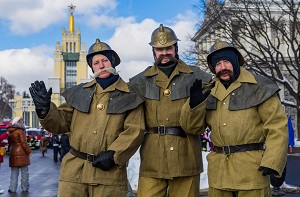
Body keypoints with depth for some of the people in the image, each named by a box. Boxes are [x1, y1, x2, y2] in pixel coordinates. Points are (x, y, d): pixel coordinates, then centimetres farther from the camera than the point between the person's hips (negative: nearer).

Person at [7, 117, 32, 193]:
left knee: (14, 173, 10)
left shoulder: (10, 132, 10)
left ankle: (12, 189, 9)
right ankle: (25, 188, 8)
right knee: (24, 172, 4)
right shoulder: (20, 130, -11)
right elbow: (24, 143, -14)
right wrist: (29, 152, -6)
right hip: (22, 154, -6)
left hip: (13, 153, 6)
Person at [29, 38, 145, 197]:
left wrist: (113, 154, -15)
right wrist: (45, 110, -6)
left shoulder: (129, 96, 4)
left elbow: (134, 131, -4)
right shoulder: (79, 93, 14)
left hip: (109, 171, -2)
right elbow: (61, 122, 14)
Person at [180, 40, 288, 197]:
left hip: (252, 168, -4)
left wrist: (273, 162, -17)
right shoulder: (209, 90, 11)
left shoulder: (258, 87, -3)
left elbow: (277, 125, -8)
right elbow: (191, 126, 6)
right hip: (218, 171, 5)